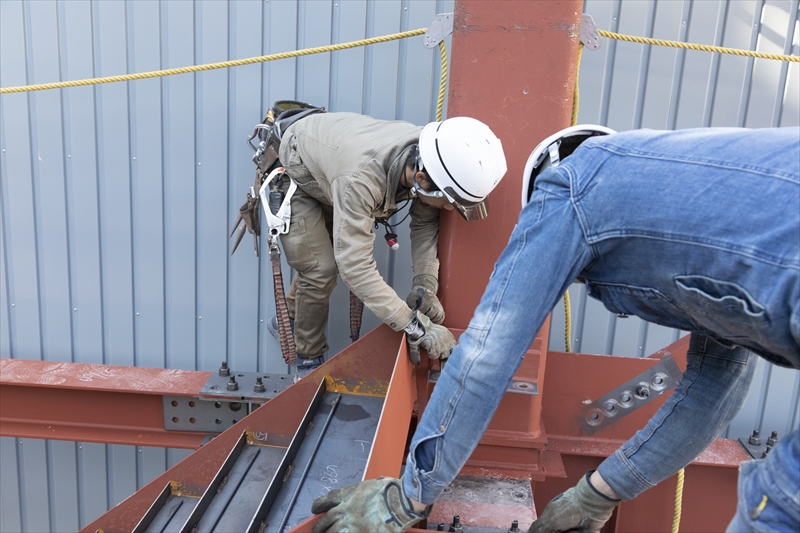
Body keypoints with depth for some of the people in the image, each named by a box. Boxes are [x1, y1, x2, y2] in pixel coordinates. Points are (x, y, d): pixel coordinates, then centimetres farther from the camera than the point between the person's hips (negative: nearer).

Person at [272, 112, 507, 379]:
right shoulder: (360, 179, -48)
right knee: (320, 269, -12)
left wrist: (426, 285, -24)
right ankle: (309, 360, 12)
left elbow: (425, 221, -13)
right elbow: (355, 265, -47)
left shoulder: (428, 158, -28)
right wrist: (416, 327, -45)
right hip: (295, 174, -6)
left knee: (339, 249, 14)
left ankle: (288, 316, 41)